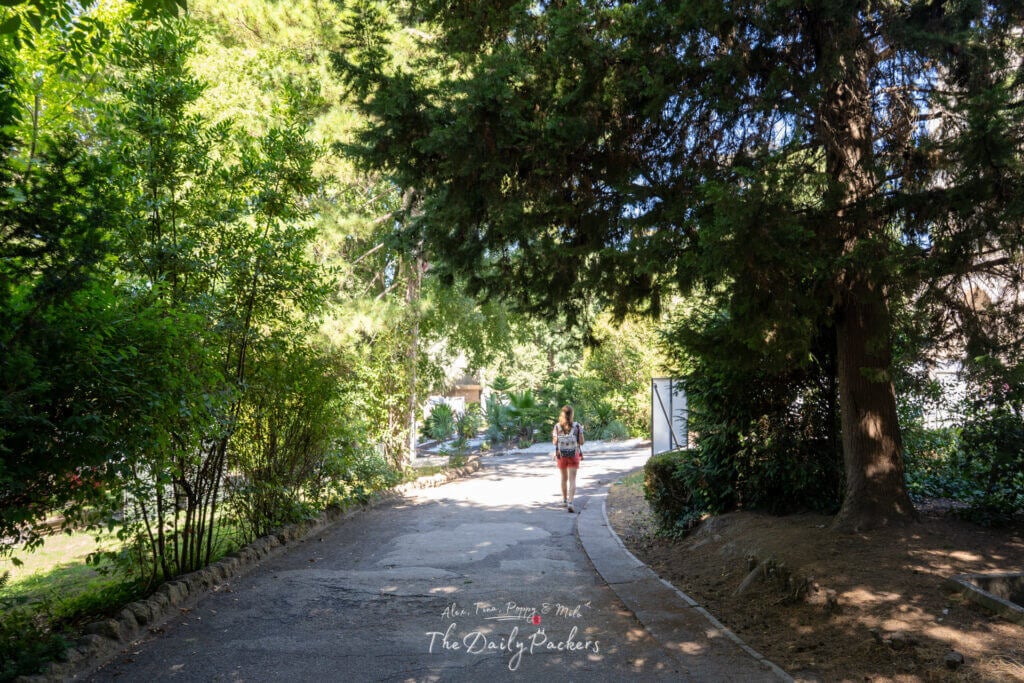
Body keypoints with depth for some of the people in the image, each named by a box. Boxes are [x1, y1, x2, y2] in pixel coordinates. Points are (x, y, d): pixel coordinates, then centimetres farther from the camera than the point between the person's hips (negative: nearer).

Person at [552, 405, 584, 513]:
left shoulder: (557, 426, -6)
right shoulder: (577, 426, -8)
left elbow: (554, 442, -5)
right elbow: (581, 442, -7)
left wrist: (553, 435, 14)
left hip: (561, 455, 2)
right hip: (573, 455, -2)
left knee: (564, 478, 20)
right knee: (572, 480, -2)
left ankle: (564, 500, 33)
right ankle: (570, 503, -17)